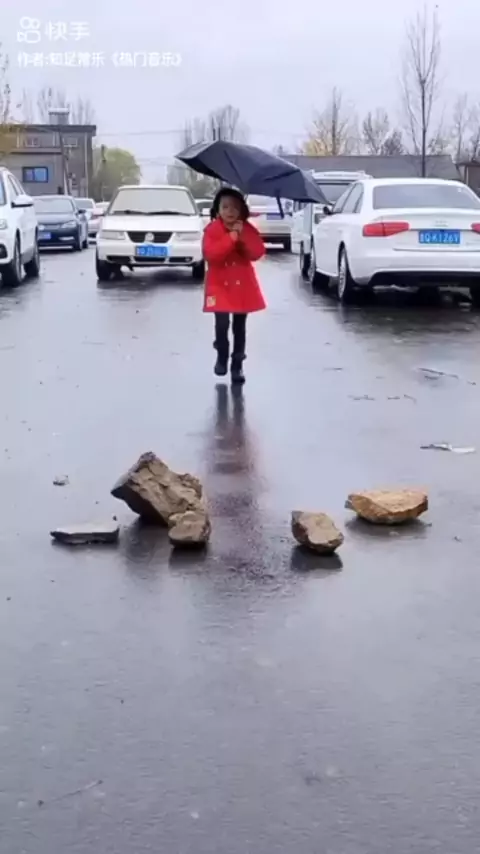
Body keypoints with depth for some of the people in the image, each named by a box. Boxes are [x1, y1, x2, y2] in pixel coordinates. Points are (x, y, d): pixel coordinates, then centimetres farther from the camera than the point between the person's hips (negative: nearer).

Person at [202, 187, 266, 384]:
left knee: (239, 326, 6)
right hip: (220, 285, -2)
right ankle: (222, 357, 17)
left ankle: (237, 365, 16)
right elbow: (210, 254, -22)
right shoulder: (212, 230, -7)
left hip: (243, 285, 2)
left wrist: (244, 237, -23)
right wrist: (231, 238, -26)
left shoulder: (248, 229, 0)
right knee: (222, 324, -9)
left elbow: (258, 253, -10)